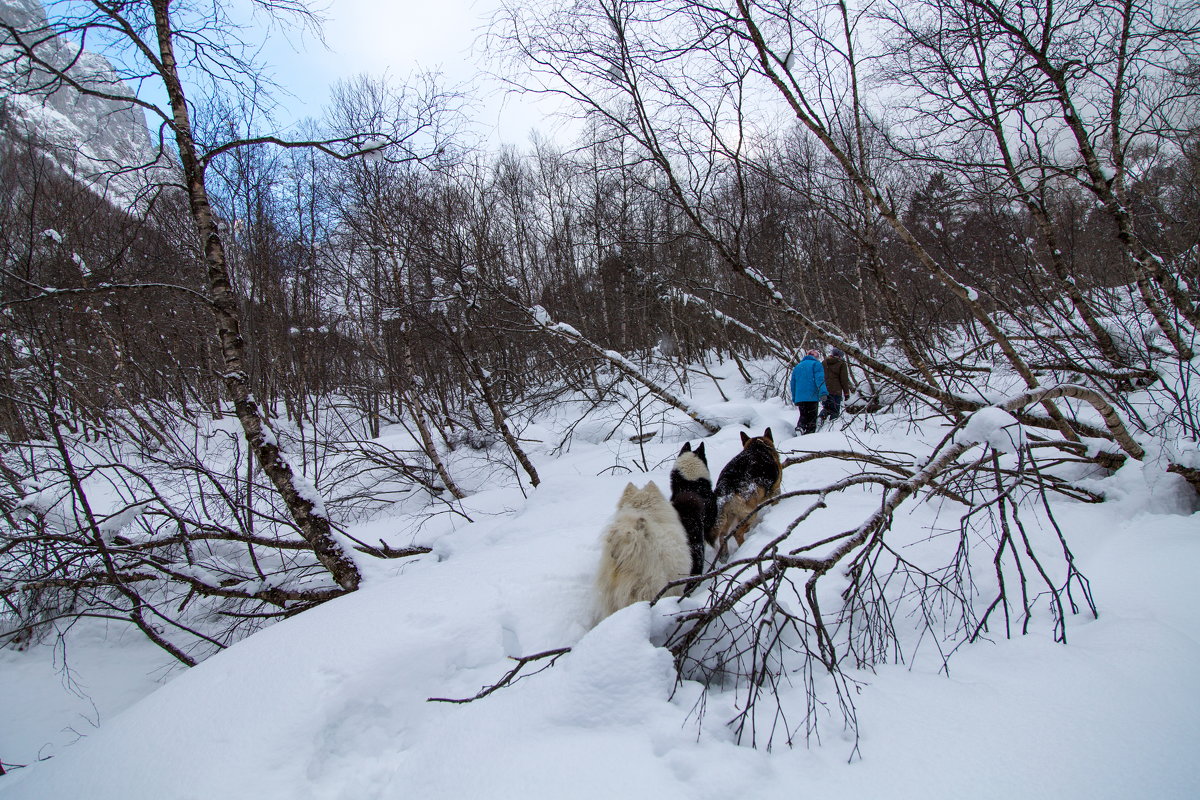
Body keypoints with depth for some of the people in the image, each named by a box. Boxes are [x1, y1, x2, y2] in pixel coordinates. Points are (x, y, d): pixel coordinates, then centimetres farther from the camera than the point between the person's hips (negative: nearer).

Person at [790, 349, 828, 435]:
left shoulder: (797, 367, 21)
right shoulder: (816, 364, 2)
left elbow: (793, 384, 21)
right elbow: (819, 379, -14)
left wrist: (794, 398, 26)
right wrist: (823, 392, -23)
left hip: (799, 398, 5)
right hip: (812, 397, -5)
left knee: (803, 415, 13)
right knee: (812, 417, 1)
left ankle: (800, 426, -13)